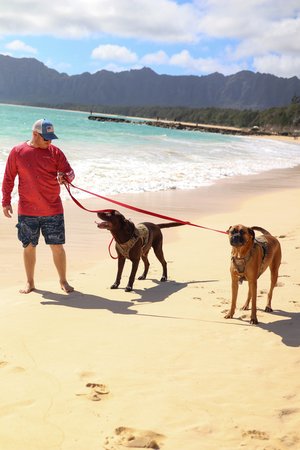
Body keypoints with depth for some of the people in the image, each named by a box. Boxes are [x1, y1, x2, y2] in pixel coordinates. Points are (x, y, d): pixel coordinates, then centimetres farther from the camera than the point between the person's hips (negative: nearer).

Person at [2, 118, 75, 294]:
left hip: (53, 211, 0)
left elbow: (70, 172, 1)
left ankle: (63, 281, 18)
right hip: (27, 211, 0)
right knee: (29, 246, 8)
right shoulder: (17, 152, -1)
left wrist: (65, 177, -22)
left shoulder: (55, 152, 1)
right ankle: (30, 283, 23)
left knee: (57, 246, 3)